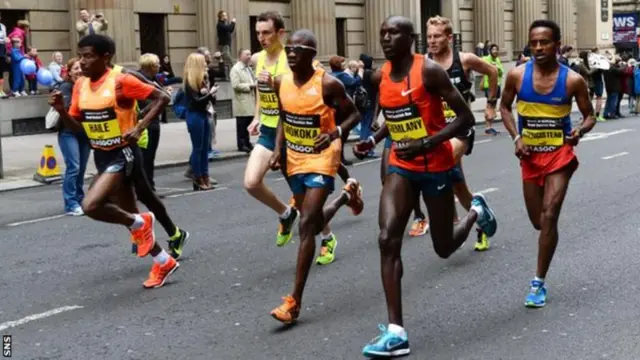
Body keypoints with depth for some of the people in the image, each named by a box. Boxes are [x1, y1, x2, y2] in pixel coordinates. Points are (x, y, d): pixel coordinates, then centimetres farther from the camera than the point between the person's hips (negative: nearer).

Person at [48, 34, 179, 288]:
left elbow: (162, 98, -14)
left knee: (90, 206, -24)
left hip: (123, 155, -8)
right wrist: (60, 110, -8)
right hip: (101, 156, 8)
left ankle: (139, 223, 2)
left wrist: (139, 128, -21)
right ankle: (164, 262, 28)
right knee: (129, 214, 13)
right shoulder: (80, 86, 4)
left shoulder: (121, 82, -17)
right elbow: (76, 126, 11)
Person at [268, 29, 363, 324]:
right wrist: (278, 150, -1)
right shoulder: (281, 82, -2)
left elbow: (354, 114, -7)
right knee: (314, 224, 19)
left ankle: (294, 302, -12)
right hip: (295, 159, 6)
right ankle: (346, 195, 52)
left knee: (306, 225, -15)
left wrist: (335, 133, -25)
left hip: (322, 159, -6)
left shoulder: (328, 84, -18)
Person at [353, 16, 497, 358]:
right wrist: (373, 140, 4)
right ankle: (396, 332, -13)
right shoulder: (380, 76, 2)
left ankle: (476, 211, 44)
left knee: (444, 247, 9)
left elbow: (466, 118, -18)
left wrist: (425, 144, -28)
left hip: (435, 166, -5)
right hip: (401, 167, 5)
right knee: (387, 239, -14)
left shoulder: (429, 71, -18)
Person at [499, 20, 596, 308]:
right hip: (530, 155, 2)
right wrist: (516, 138, -6)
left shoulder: (572, 80, -11)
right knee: (538, 221, 9)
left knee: (549, 216, -12)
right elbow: (505, 107, 8)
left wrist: (581, 131, -22)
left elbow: (589, 115, 1)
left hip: (560, 154, -2)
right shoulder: (517, 75, -8)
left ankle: (539, 283, -2)